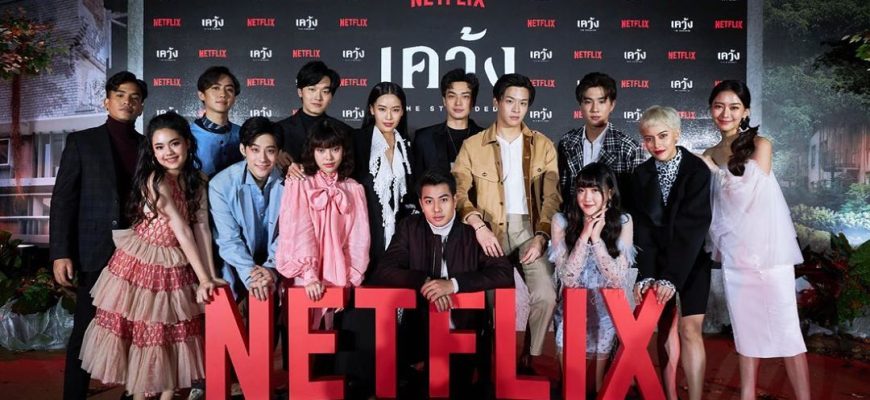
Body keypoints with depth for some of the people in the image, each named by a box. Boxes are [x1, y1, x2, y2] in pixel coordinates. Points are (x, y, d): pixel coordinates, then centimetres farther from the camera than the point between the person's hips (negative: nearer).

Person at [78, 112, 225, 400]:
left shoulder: (197, 180, -1)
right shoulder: (155, 180, -20)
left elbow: (202, 228, -7)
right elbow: (181, 231, -22)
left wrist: (211, 276, -14)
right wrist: (203, 278, -22)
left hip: (178, 265, 6)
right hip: (143, 263, -6)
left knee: (177, 333, 13)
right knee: (143, 333, 7)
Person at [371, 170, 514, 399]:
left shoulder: (474, 231, -1)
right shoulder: (409, 229, 3)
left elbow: (505, 273, -11)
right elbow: (383, 272, -2)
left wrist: (453, 284, -22)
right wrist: (424, 281, -19)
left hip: (467, 330, -1)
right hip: (419, 332, 2)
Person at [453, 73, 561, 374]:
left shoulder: (543, 146, 10)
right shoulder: (473, 145, 6)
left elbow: (551, 197, 4)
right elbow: (458, 192, -2)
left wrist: (541, 236, -8)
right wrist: (479, 226, -16)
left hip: (529, 228, 1)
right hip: (491, 230, -1)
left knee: (545, 295, -17)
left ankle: (530, 357, 6)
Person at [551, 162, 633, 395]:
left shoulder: (623, 223, -7)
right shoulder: (562, 221, -7)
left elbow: (618, 280, -13)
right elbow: (567, 279, -13)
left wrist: (596, 238, -20)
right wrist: (584, 235, -21)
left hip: (607, 310, 0)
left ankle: (600, 391, 7)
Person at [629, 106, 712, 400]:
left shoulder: (697, 170, -13)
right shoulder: (641, 175, -1)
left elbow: (692, 227, -19)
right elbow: (642, 229, -6)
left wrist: (671, 277, -25)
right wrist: (646, 275, -17)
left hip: (692, 260, -3)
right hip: (656, 260, 3)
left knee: (690, 330, -9)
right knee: (665, 329, 5)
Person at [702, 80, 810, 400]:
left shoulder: (760, 145, -1)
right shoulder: (709, 156, 12)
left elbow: (748, 197, -8)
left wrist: (713, 170, -2)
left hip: (769, 250, -4)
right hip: (733, 253, 4)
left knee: (785, 327, -4)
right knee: (746, 328, 10)